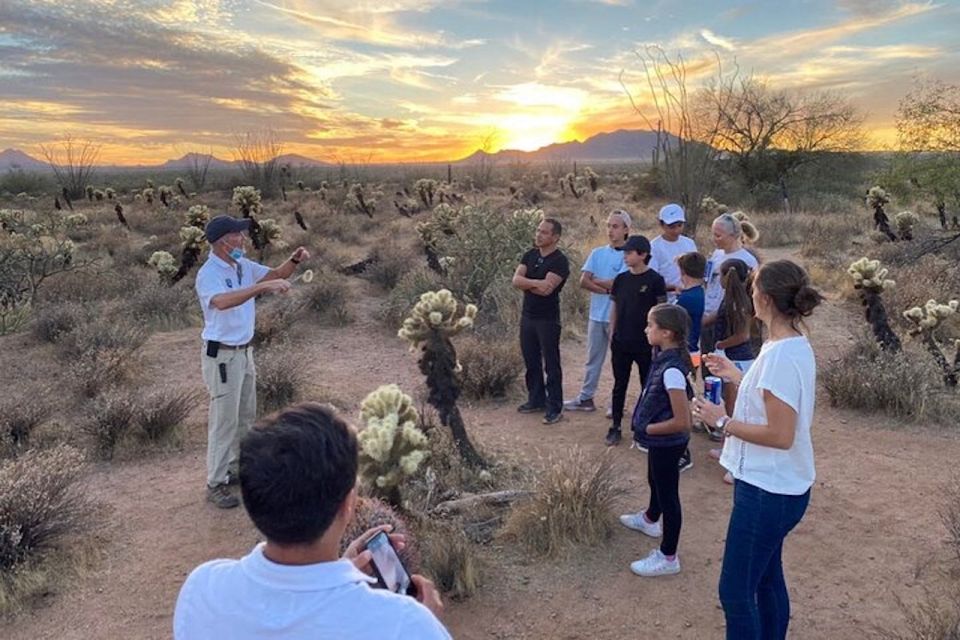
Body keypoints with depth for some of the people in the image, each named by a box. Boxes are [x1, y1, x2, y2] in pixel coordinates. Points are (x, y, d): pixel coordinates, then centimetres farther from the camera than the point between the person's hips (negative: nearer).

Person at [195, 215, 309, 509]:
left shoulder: (243, 265, 4)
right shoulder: (208, 274, -22)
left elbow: (274, 274, 10)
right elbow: (223, 301, -41)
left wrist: (294, 260, -11)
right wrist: (263, 286, -48)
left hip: (244, 350, 9)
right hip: (221, 355, -9)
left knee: (245, 415, 19)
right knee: (224, 420, -1)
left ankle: (235, 467, 35)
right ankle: (216, 484, 11)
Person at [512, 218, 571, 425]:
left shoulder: (559, 261, -13)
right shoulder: (530, 255, 8)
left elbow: (546, 290, -22)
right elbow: (516, 280, -4)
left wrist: (526, 284, -8)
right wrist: (536, 283, -20)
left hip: (548, 319, -7)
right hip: (527, 316, 7)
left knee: (551, 364, 0)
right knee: (531, 361, 15)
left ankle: (554, 408, 6)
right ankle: (536, 399, 29)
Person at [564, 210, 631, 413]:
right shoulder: (597, 253, 8)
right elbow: (583, 281, -2)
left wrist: (595, 281, -4)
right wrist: (607, 288, -13)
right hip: (596, 314, 5)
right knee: (593, 358, 12)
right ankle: (585, 398, 21)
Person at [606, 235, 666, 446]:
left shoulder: (654, 280, -8)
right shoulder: (620, 279, 4)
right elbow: (614, 309, 10)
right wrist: (611, 337, 8)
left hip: (645, 343, -4)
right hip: (621, 342, 4)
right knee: (619, 385, 9)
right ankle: (615, 427, 18)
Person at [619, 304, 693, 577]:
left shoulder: (671, 370, -31)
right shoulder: (666, 358, -3)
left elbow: (682, 421, -30)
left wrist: (647, 428, -18)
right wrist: (646, 424, 7)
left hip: (667, 443, -10)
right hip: (660, 442, 10)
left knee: (668, 494, 6)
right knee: (655, 482, 31)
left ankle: (668, 558, 22)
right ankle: (650, 519, 58)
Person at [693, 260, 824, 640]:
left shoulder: (780, 354, -25)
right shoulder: (795, 345, 6)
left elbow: (780, 435, -25)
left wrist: (723, 422, -17)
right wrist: (735, 376, 15)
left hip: (767, 491, -10)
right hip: (776, 485, 10)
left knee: (736, 590, 1)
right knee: (766, 578, 23)